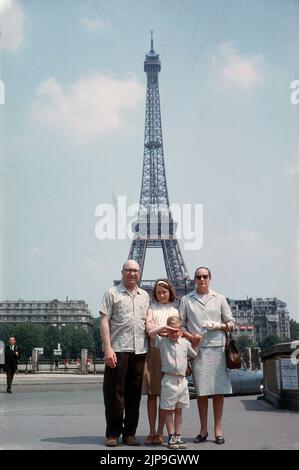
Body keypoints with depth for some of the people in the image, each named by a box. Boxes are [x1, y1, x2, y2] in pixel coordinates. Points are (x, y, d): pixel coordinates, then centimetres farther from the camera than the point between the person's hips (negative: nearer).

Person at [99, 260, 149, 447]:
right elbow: (104, 322, -3)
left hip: (139, 351, 4)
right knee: (114, 393, -1)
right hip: (118, 350, -4)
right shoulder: (112, 293, 4)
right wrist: (108, 349, -13)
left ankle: (130, 433, 16)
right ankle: (113, 434, 8)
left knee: (134, 394, 7)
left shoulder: (145, 296, 17)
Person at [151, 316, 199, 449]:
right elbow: (150, 333, -10)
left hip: (182, 380, 3)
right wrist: (163, 327, -10)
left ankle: (178, 436, 16)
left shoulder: (185, 343, 9)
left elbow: (194, 354, 24)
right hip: (169, 379, -3)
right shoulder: (162, 342, 0)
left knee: (179, 410, 10)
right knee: (168, 410, 2)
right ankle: (171, 437, 8)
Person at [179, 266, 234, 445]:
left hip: (218, 348, 1)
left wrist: (218, 326, -8)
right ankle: (203, 430, 12)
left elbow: (231, 323, 12)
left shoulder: (220, 299, 11)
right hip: (198, 349, 0)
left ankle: (218, 429, 9)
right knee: (201, 391, 1)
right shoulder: (186, 300, 10)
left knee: (219, 390, 0)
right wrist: (190, 336, -9)